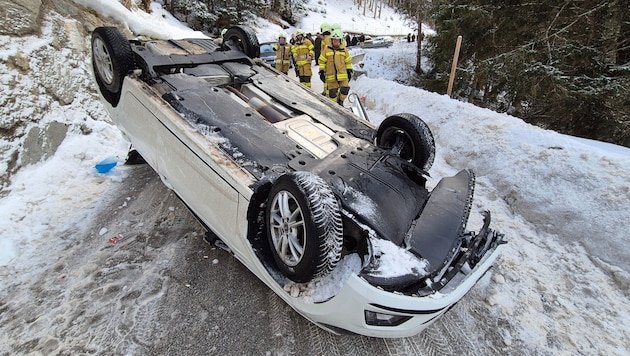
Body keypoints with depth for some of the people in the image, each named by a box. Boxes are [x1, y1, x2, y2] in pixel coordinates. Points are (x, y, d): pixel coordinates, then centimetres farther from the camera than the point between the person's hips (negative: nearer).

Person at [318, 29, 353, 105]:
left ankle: (340, 101, 19)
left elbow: (348, 61, 13)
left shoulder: (344, 49, 7)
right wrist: (321, 71, 0)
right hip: (331, 75, -1)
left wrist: (349, 71, 11)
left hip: (342, 74, 1)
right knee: (332, 92, 1)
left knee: (345, 89, -6)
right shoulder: (327, 49, 3)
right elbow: (322, 61, 5)